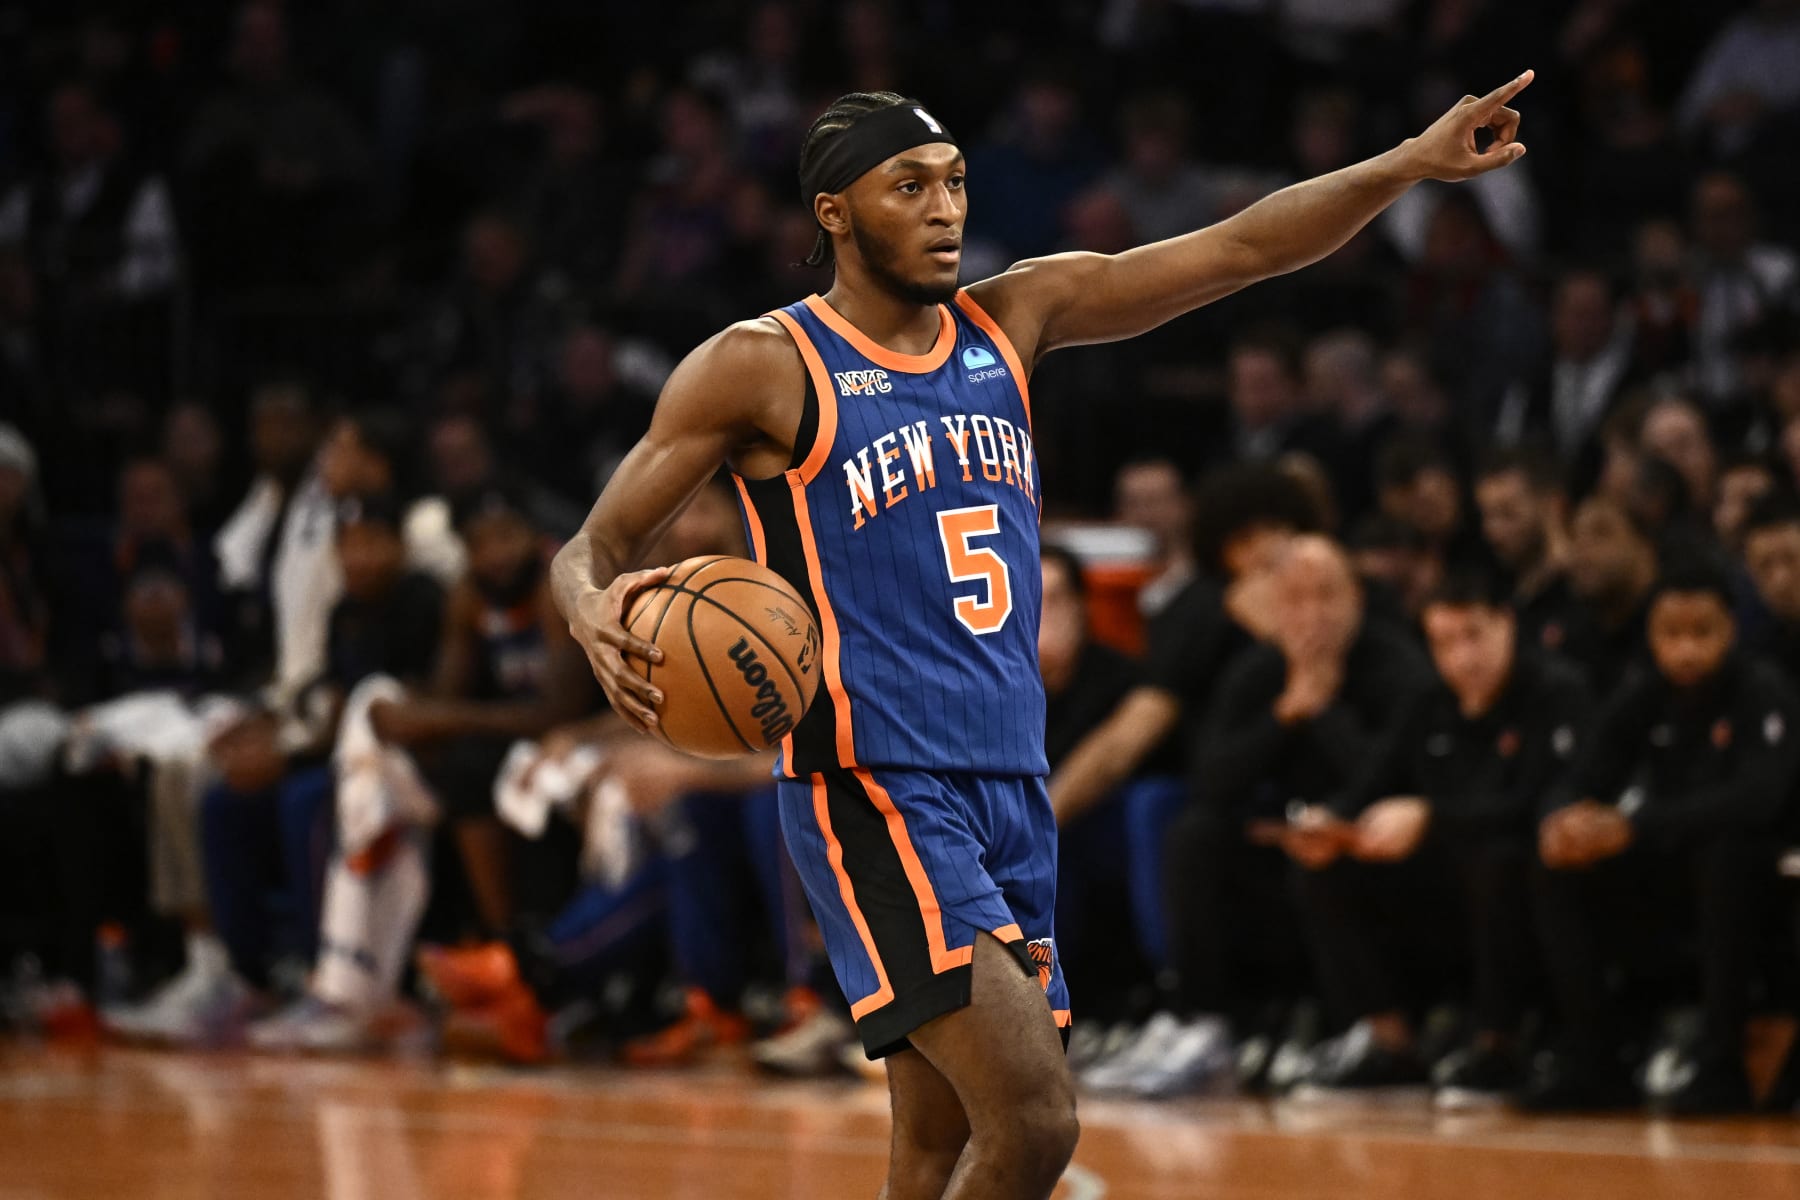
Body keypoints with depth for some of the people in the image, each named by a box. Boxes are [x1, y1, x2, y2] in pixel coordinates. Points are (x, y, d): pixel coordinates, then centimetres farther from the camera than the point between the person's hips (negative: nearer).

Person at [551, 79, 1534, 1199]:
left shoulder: (1013, 319, 11)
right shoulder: (763, 367, -4)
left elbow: (1241, 250, 8)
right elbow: (595, 548, -1)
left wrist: (1413, 163, -3)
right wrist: (601, 618, -25)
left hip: (1011, 785, 7)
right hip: (871, 787, -7)